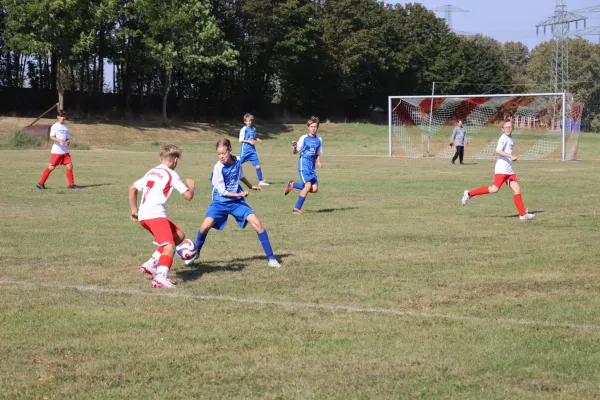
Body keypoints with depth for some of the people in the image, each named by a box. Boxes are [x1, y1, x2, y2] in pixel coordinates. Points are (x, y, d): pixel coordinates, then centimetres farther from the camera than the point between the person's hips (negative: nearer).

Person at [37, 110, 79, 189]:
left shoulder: (65, 127, 16)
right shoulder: (54, 126, -4)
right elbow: (51, 137, -14)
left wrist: (68, 142, -3)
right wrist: (59, 140, -30)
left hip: (65, 151, 6)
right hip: (56, 151, -6)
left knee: (70, 166, 0)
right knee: (52, 167, -7)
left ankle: (71, 184, 8)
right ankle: (41, 183, -1)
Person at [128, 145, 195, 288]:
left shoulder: (151, 172, 23)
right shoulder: (171, 175, 1)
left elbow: (132, 188, 25)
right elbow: (188, 196, 0)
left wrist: (134, 210, 30)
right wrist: (191, 185, 22)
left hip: (143, 216, 8)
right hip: (156, 215, -8)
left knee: (179, 236, 19)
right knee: (169, 247, -16)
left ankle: (151, 264, 12)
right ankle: (161, 278, -39)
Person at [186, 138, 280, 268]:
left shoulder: (237, 161, -6)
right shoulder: (218, 168, -19)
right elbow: (222, 192, -17)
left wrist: (251, 186, 30)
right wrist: (240, 194, -25)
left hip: (237, 201, 3)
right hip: (220, 202, -3)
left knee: (257, 223, -11)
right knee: (205, 226, -20)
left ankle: (271, 258, -4)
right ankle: (195, 253, 9)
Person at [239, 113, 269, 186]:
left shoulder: (254, 129, 9)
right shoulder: (244, 129, -9)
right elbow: (241, 140, -10)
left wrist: (257, 139, 4)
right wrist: (249, 141, -19)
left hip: (252, 150, 5)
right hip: (244, 150, -5)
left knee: (257, 165, -3)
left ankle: (260, 181, 0)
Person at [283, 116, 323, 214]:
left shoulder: (319, 140, 8)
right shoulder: (304, 138, -4)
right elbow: (295, 152, -2)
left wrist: (318, 162, -1)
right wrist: (294, 147, -24)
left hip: (312, 166, 6)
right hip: (304, 164, -6)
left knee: (315, 189, -4)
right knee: (308, 185, -20)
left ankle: (292, 185, 17)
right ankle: (297, 208, -6)